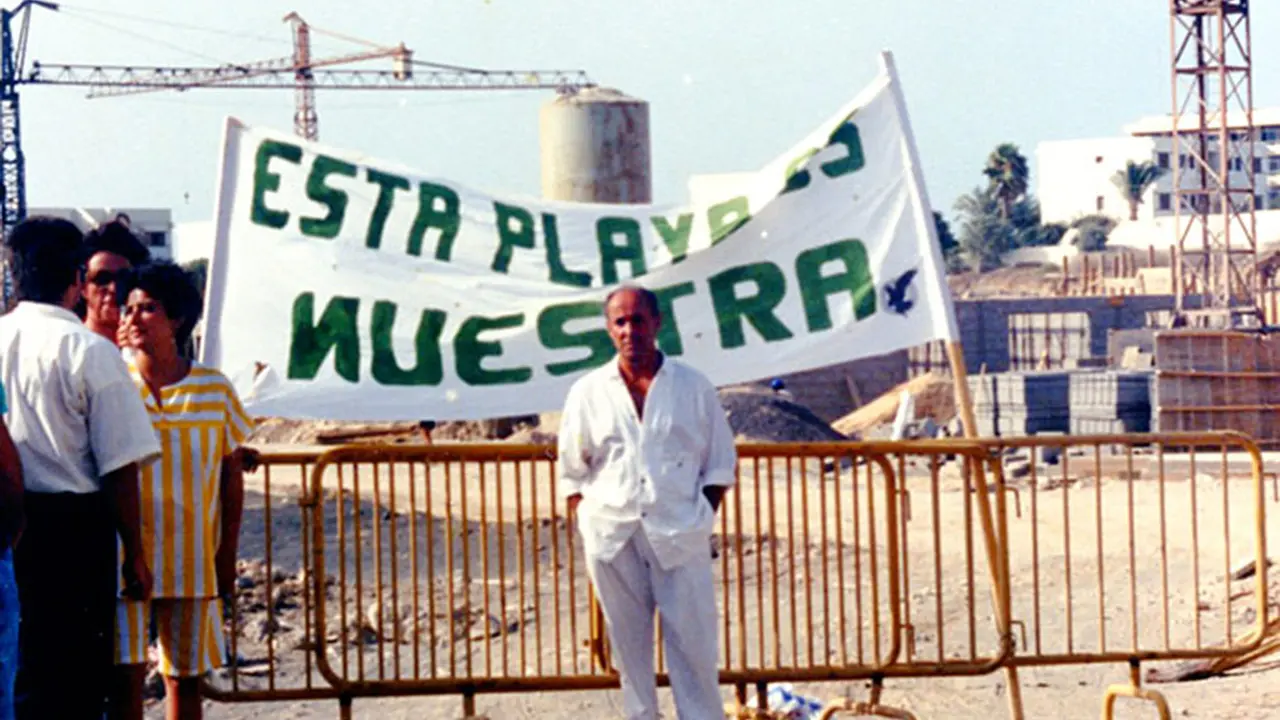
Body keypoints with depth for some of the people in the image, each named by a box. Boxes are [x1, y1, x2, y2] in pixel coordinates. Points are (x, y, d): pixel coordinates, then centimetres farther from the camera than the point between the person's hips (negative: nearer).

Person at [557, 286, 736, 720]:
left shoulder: (693, 387, 4)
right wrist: (587, 529, 1)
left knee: (693, 643, -3)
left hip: (679, 537, -1)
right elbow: (572, 473, 11)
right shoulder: (587, 394, 5)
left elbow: (720, 465, 9)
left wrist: (700, 520, -1)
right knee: (628, 643, 6)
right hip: (612, 536, 1)